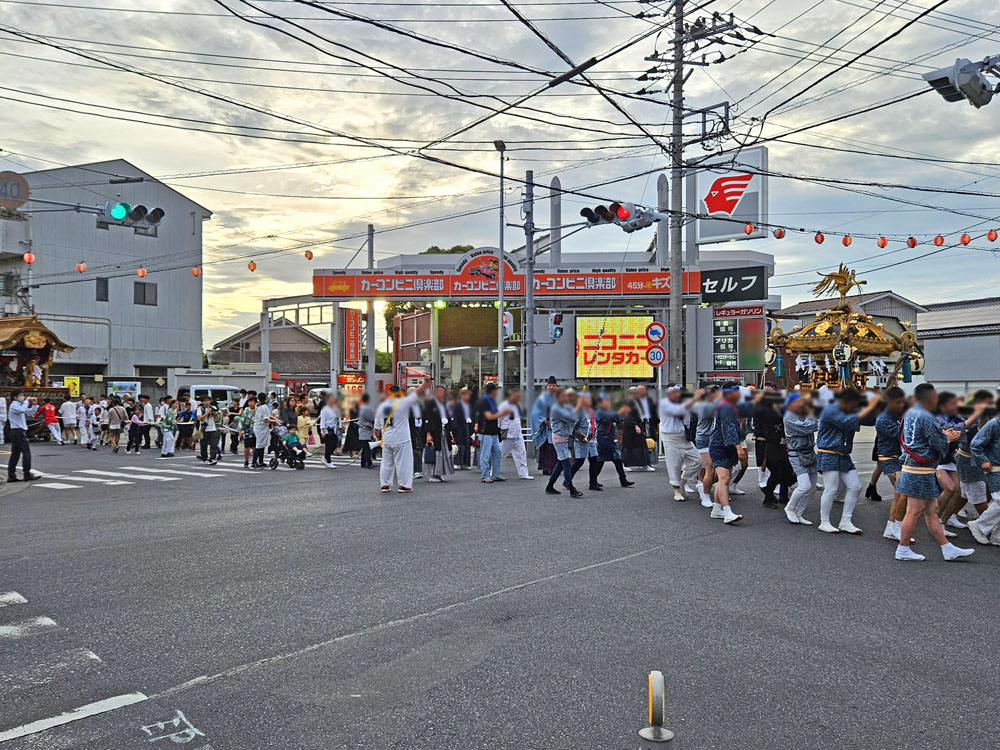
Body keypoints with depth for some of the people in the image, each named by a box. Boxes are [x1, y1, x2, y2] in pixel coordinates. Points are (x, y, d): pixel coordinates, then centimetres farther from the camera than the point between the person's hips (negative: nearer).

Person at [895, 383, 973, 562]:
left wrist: (944, 436, 14)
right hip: (921, 471, -10)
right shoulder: (926, 418, -18)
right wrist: (948, 439, 6)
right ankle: (903, 549, 6)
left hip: (911, 465, 10)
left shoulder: (910, 413, 13)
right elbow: (939, 444, -15)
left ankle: (948, 549, 20)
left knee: (931, 511, 13)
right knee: (914, 512, -2)